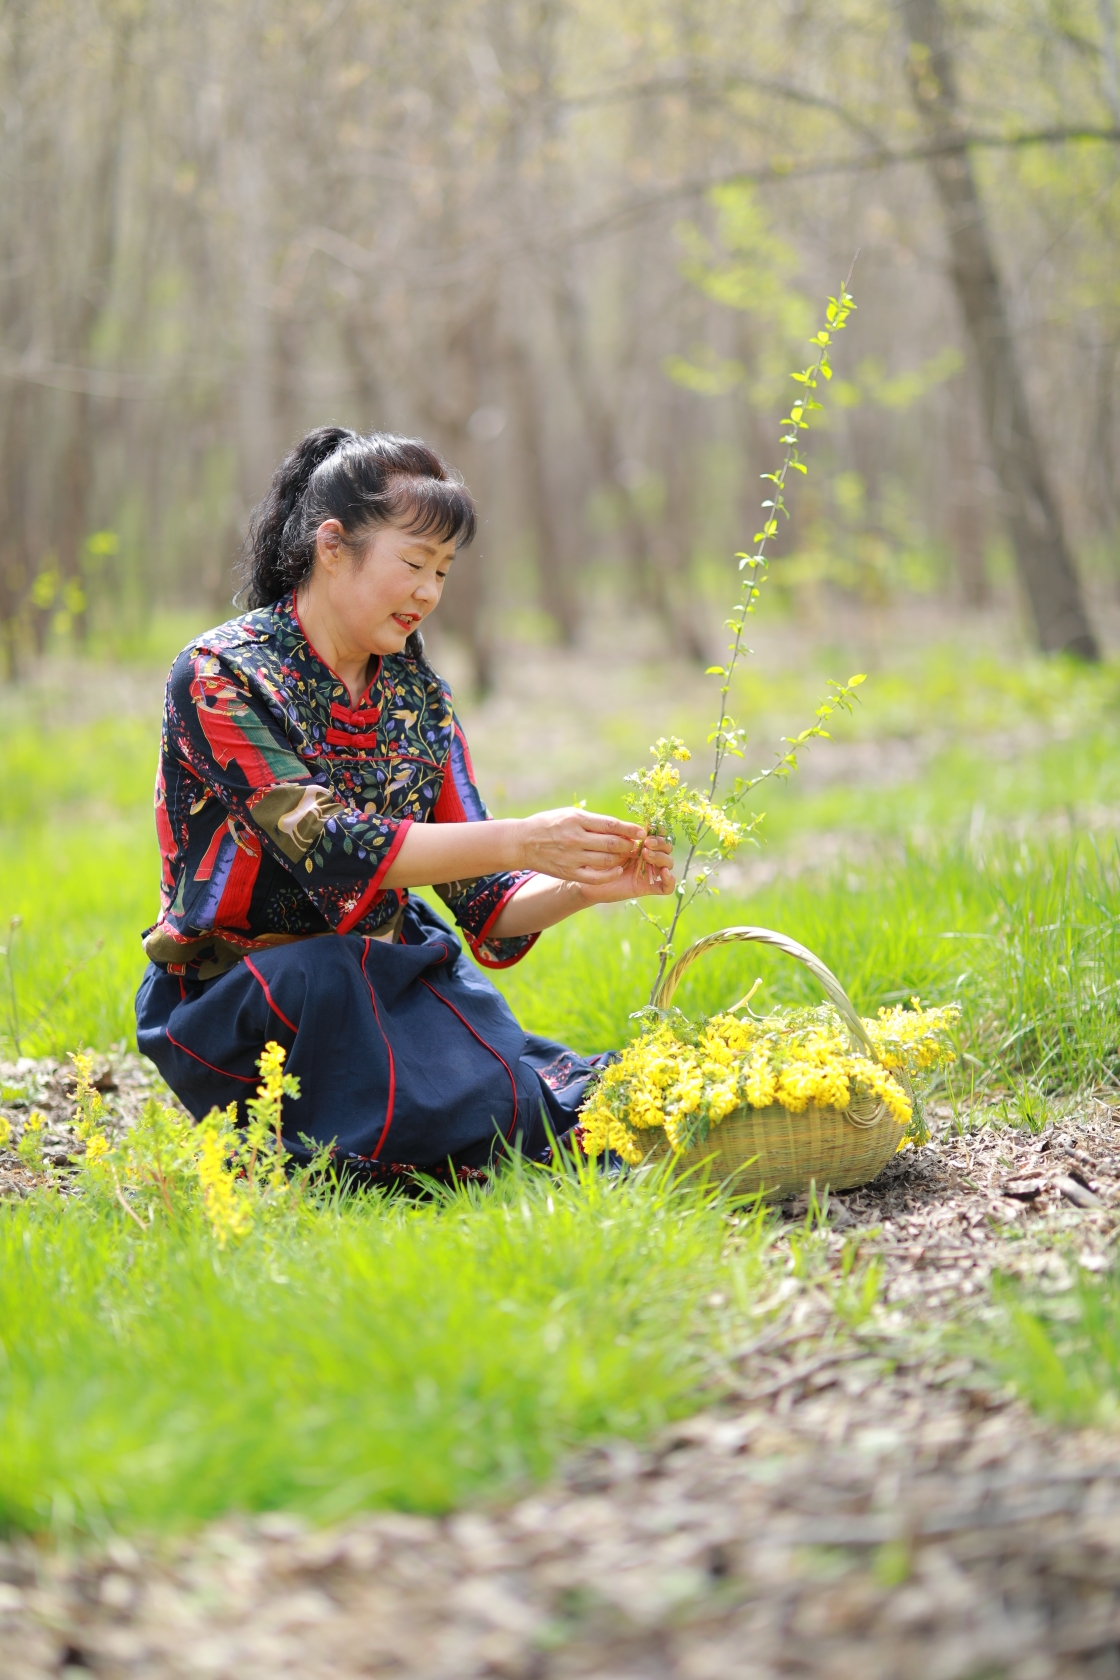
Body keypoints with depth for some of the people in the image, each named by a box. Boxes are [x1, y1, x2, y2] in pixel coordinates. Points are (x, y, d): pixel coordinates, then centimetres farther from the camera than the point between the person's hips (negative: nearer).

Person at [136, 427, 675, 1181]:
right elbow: (323, 845, -26)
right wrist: (521, 840, -32)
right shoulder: (219, 677, -13)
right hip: (227, 1003, -4)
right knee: (326, 977, -38)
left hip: (382, 983, 4)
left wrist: (586, 885, -18)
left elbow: (482, 899, 3)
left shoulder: (417, 693, 7)